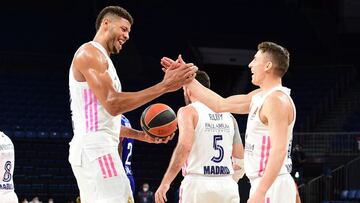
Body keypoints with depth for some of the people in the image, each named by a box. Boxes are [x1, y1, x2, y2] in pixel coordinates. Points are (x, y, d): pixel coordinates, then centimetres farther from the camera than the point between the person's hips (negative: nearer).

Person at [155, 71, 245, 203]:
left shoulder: (188, 111, -1)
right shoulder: (228, 115, 16)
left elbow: (184, 147, -17)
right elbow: (240, 159, 15)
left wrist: (165, 182, -17)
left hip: (197, 184, -5)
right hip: (227, 186, 5)